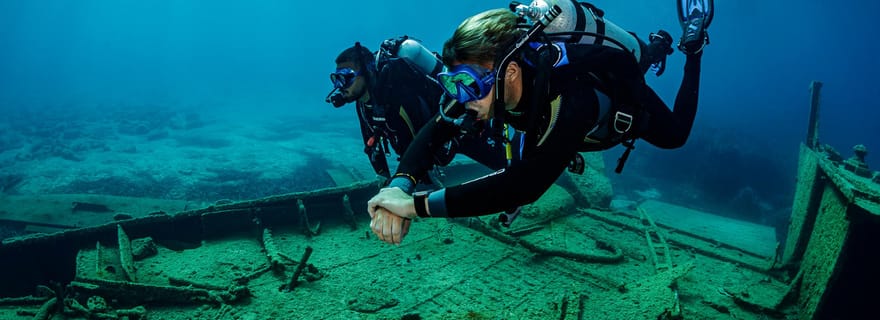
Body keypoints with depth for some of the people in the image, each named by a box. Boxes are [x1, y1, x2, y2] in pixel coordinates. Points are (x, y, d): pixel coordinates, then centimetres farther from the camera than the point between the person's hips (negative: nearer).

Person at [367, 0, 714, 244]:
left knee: (674, 135, 24)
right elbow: (437, 128, -33)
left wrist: (417, 204, -70)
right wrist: (398, 185, -53)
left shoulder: (568, 100, -54)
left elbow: (524, 185, -64)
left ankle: (691, 44, 36)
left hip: (628, 101, -4)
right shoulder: (491, 80, -35)